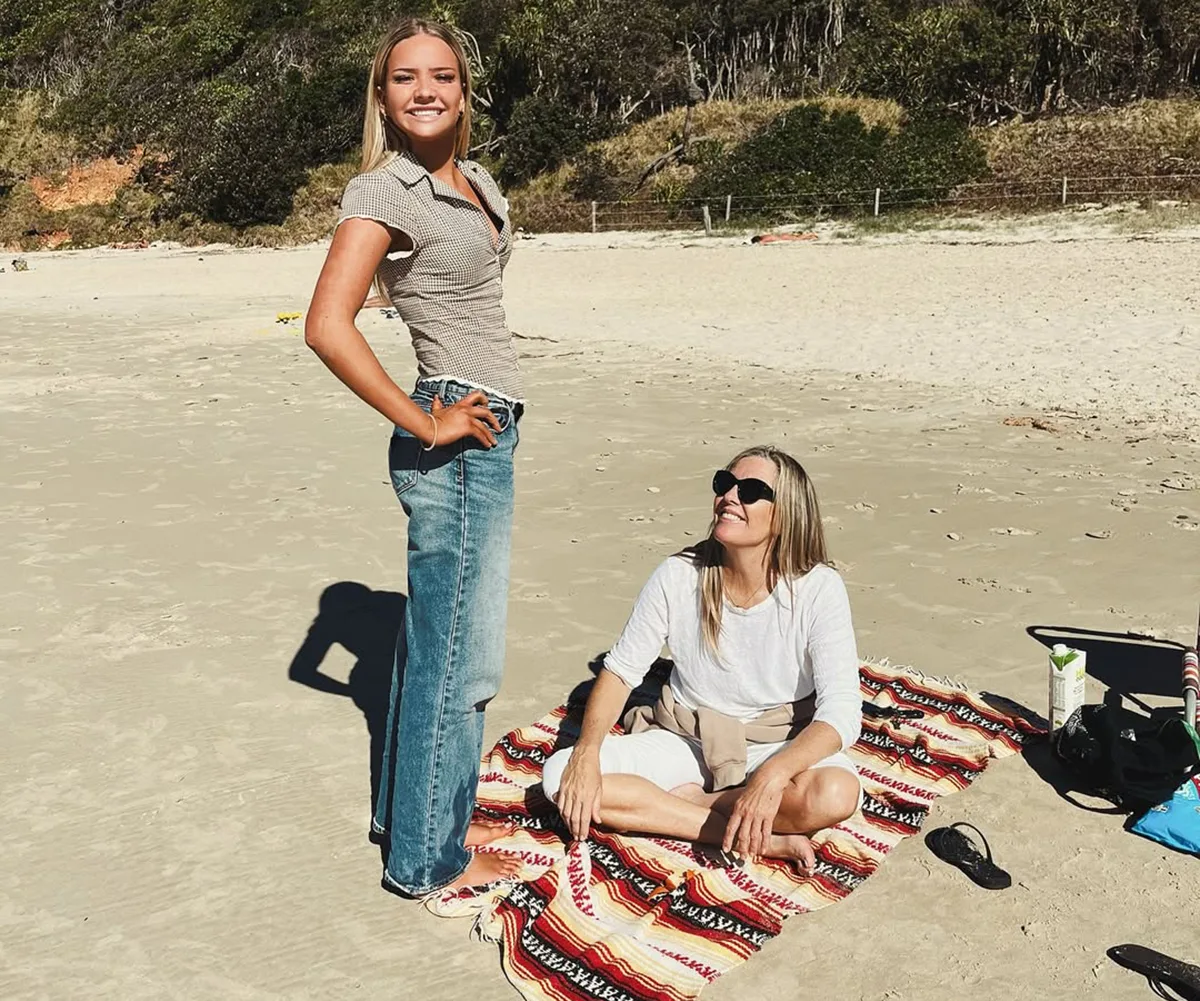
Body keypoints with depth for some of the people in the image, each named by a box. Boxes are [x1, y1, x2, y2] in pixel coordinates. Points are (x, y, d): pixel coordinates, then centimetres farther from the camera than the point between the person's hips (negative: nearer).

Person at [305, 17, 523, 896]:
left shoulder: (479, 181, 13)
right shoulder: (384, 191, -12)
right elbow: (328, 326, -23)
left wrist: (464, 415, 12)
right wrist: (426, 425, -17)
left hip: (488, 431, 9)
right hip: (456, 445, -9)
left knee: (441, 638, 18)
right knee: (454, 652, 0)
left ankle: (417, 812, 35)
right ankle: (431, 857, 16)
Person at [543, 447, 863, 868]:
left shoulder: (818, 588, -18)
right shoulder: (677, 577, -12)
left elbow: (842, 710, -24)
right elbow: (621, 670, -4)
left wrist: (772, 775, -41)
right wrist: (586, 752, -21)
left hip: (780, 746, -2)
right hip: (686, 740, 3)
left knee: (835, 793, -36)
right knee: (561, 777, -21)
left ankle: (682, 801, -13)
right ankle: (760, 839, -22)